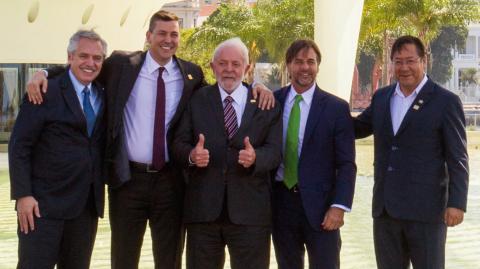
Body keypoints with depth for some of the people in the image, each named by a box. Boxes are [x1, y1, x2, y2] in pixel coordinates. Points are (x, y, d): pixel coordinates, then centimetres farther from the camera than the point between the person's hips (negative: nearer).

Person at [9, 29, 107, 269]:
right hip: (45, 204, -5)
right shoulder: (45, 93, -6)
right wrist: (23, 195, -16)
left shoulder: (103, 95, 12)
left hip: (88, 204, 6)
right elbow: (19, 146, -9)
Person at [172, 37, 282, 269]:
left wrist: (255, 157, -24)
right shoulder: (197, 100, 7)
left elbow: (275, 150, -2)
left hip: (250, 209, -1)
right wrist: (191, 155, -21)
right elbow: (179, 144, 2)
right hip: (203, 207, 1)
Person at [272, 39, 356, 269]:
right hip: (281, 202, 3)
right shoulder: (273, 101, 7)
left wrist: (339, 206, -14)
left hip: (319, 205, -3)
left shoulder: (336, 108, -1)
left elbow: (346, 164, -4)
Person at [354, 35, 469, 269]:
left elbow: (457, 159, -7)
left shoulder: (446, 101, -5)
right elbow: (357, 128, 24)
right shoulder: (381, 97, 11)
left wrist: (456, 203, -14)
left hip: (425, 208, -5)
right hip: (385, 208, 5)